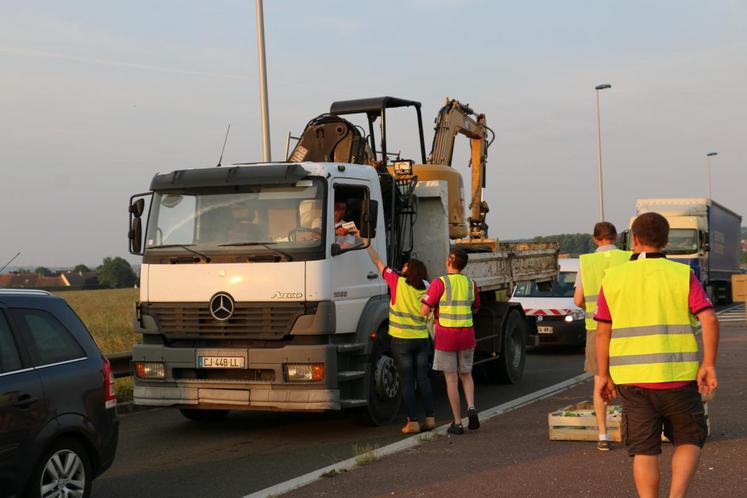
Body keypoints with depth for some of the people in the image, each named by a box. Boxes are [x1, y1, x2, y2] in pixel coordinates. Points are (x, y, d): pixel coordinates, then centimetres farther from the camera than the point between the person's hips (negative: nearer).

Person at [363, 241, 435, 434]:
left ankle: (413, 422, 1)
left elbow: (378, 262, 2)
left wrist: (366, 243, 11)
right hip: (422, 339, 4)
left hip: (402, 340, -4)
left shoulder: (397, 282, -7)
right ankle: (430, 418, 11)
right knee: (423, 379, 11)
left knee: (407, 382, 1)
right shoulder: (425, 290, 2)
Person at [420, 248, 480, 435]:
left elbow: (425, 311, -14)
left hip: (446, 336, -4)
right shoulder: (470, 283, 4)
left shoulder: (440, 283, -12)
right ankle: (471, 407, -2)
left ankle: (457, 423, 5)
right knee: (466, 374, 21)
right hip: (467, 335, 4)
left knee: (451, 379, 4)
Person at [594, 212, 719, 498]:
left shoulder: (614, 278, 3)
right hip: (677, 377, -1)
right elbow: (709, 320, -11)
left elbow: (602, 332, 2)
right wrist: (708, 364, -6)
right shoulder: (682, 275, -1)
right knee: (689, 440, 16)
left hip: (632, 379, 1)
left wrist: (604, 375, 10)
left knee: (644, 451, 7)